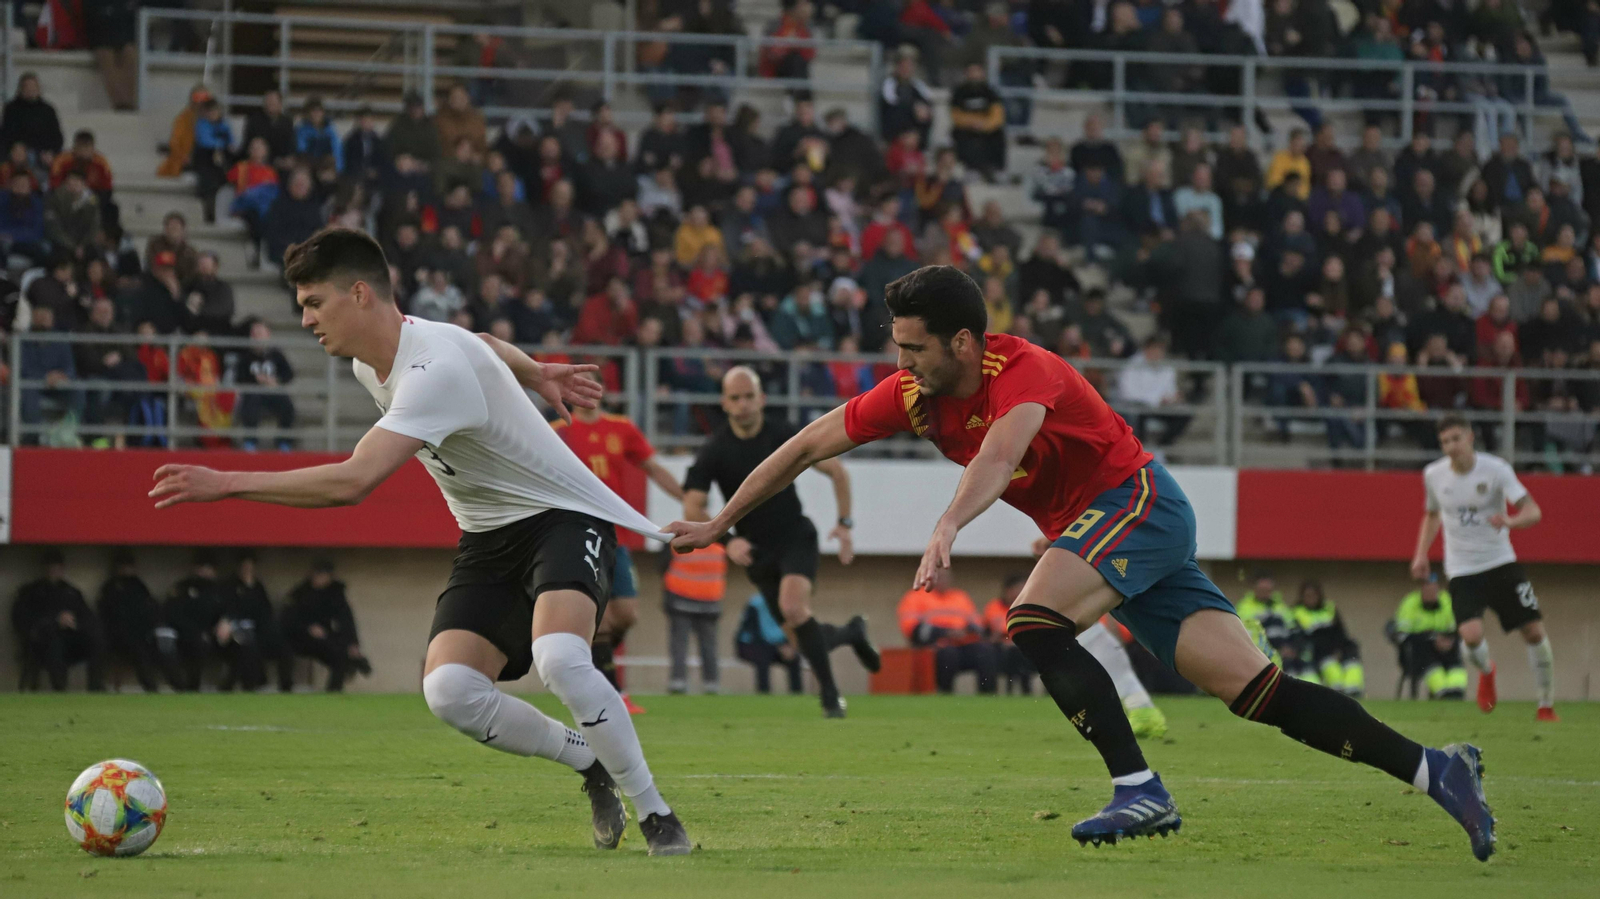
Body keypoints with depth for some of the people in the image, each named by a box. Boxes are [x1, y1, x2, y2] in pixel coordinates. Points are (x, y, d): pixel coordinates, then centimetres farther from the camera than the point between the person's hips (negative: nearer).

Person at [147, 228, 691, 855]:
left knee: (557, 656, -35)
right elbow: (479, 346, 24)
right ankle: (592, 764, 6)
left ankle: (657, 815, -17)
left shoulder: (435, 371, -29)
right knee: (449, 691, -17)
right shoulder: (372, 362, 2)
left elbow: (352, 482, -38)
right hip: (488, 538, 8)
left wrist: (226, 484, -33)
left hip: (564, 520, -8)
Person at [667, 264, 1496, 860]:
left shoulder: (1023, 372, -22)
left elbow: (999, 455, -42)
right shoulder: (913, 394, 0)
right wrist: (719, 524, 9)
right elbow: (808, 446, 7)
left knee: (1033, 623, -28)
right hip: (1098, 528, 7)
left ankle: (1140, 790, -28)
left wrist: (947, 528, -58)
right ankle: (1434, 771, -1)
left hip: (1138, 502, -7)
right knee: (1254, 691, -1)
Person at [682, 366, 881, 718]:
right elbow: (692, 508, -12)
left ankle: (830, 695, -18)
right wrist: (727, 541, -27)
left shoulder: (784, 435, -9)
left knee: (793, 607, -28)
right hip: (756, 550, 2)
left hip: (796, 537, -2)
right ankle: (851, 633, 35)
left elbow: (836, 470, 2)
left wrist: (845, 523, -4)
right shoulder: (715, 451, -9)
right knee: (801, 635, 2)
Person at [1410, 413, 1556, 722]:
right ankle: (1486, 673, 16)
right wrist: (1421, 554, 10)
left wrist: (1510, 521, -39)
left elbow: (1533, 511, -18)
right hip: (1461, 570, 1)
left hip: (1501, 563, -1)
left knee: (1535, 631, -6)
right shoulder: (1433, 475, -1)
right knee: (1471, 635, -21)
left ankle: (1547, 706, 13)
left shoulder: (1496, 470, -11)